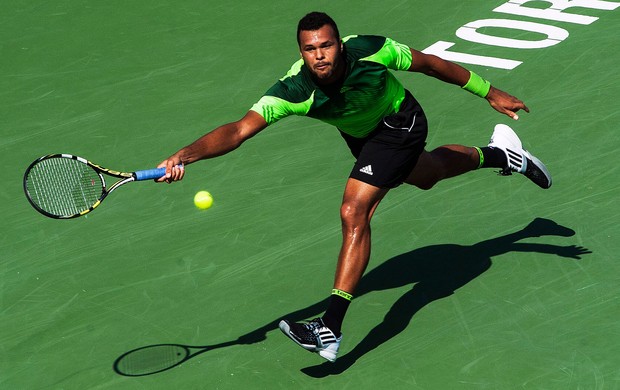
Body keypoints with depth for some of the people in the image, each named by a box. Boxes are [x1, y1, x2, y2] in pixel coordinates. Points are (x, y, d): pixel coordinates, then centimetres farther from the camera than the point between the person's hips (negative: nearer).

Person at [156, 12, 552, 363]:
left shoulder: (370, 51, -36)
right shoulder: (293, 92, -33)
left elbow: (432, 64, -19)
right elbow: (240, 129, -42)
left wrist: (490, 93, -10)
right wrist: (186, 155, -60)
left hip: (399, 123, -5)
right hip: (360, 134, 5)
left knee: (354, 213, -21)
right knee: (426, 174, 32)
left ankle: (330, 329, -21)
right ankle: (499, 154, 64)